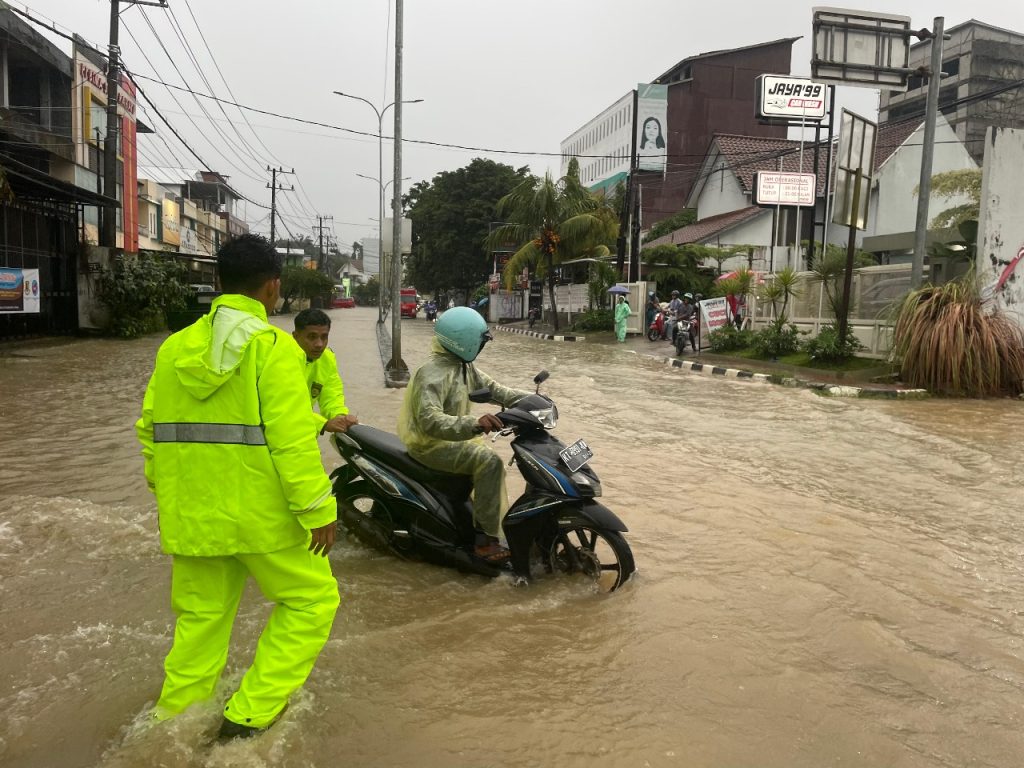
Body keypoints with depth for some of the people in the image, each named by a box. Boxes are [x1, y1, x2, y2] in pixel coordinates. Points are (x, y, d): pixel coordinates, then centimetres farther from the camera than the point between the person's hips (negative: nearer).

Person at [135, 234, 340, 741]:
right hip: (261, 513, -6)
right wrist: (318, 510, -13)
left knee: (201, 616, 20)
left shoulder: (175, 348, 7)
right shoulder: (273, 347, -13)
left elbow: (150, 431, 11)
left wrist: (166, 492, 23)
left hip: (191, 516, 6)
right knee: (311, 601, 12)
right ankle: (250, 715, 11)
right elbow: (293, 440, -19)